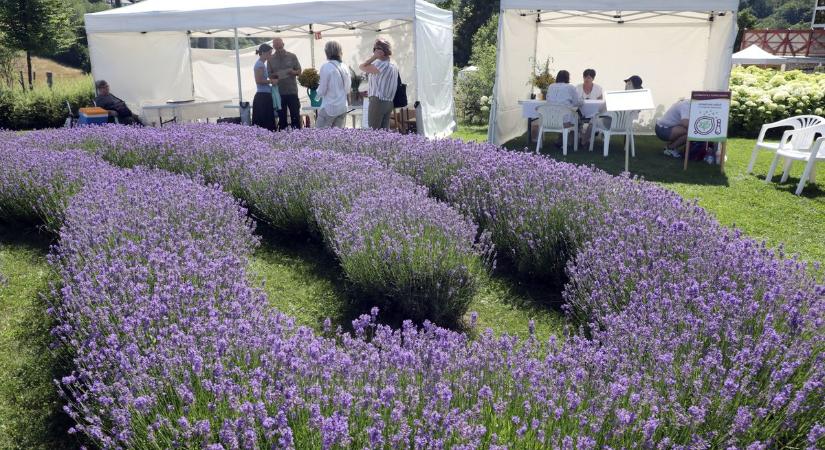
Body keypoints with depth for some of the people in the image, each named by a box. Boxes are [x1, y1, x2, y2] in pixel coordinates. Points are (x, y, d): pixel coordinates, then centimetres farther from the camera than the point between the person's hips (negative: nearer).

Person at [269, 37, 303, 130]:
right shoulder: (271, 59, 6)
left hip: (292, 91, -1)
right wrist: (275, 75, -13)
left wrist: (293, 72, -15)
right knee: (281, 117, 7)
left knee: (295, 115, 0)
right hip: (279, 93, 1)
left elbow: (299, 71, 6)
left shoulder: (292, 56, 3)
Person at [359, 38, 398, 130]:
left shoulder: (381, 65, -15)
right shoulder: (394, 65, 13)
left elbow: (361, 67, -10)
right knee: (385, 130, 8)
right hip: (389, 102, 9)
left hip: (378, 101, -9)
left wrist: (374, 57, -12)